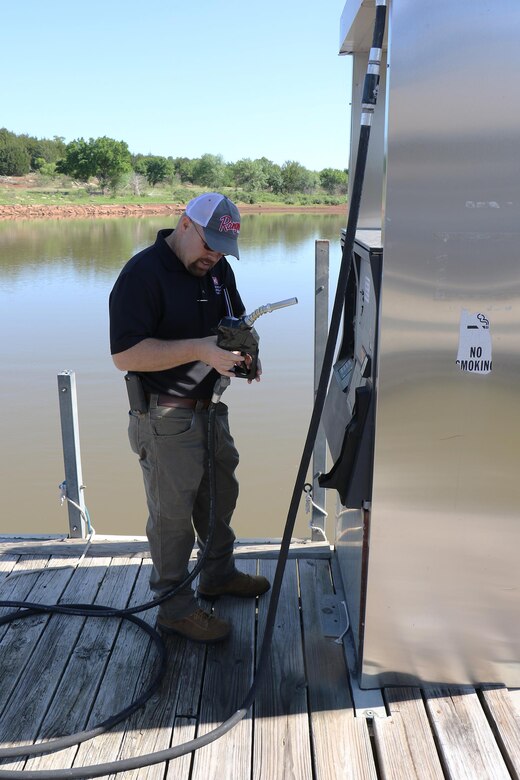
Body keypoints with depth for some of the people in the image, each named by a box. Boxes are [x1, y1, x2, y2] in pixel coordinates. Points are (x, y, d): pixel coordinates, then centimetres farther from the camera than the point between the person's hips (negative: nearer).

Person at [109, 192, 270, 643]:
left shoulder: (217, 268, 5)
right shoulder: (143, 274, -20)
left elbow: (235, 318, 19)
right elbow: (125, 355, -27)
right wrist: (202, 349, -32)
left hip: (210, 406, 9)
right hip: (167, 416, -8)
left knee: (220, 493, 22)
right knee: (173, 512, 4)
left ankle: (219, 574, 44)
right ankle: (175, 608, 23)